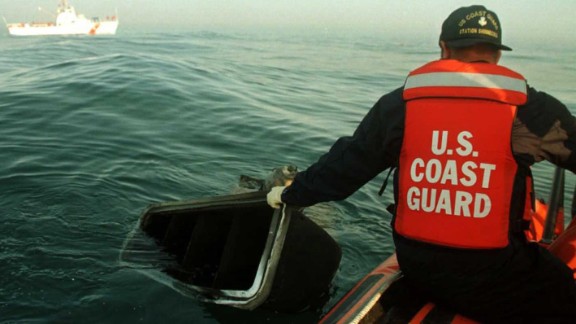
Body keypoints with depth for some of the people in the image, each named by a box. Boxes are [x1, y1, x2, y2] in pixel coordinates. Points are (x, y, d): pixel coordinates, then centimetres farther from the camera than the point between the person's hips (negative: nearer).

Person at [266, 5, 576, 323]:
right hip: (495, 275, -4)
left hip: (415, 266, 5)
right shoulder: (529, 108, -7)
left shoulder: (400, 104, -1)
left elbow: (346, 163, 4)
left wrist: (291, 194, 19)